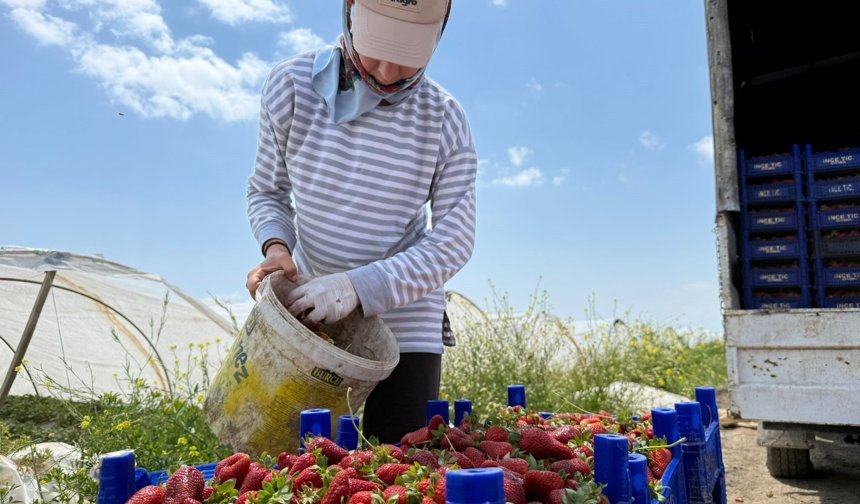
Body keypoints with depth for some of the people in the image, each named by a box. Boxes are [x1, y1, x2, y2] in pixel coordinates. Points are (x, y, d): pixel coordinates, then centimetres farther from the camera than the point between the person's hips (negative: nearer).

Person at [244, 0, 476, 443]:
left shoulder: (444, 120, -13)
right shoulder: (291, 86, -9)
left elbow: (453, 243, -13)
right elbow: (267, 192, 3)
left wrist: (358, 287, -25)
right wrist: (276, 247, -18)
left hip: (404, 321, -1)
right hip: (308, 307, 2)